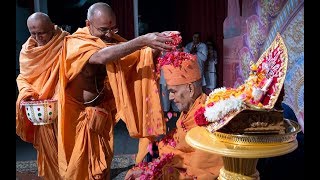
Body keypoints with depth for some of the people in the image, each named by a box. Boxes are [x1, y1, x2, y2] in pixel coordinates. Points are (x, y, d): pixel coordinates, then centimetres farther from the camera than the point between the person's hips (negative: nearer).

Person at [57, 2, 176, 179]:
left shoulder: (114, 40, -1)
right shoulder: (75, 42, -17)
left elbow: (140, 55, -13)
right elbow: (101, 57, -38)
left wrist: (153, 48, -37)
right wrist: (142, 41, -48)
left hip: (104, 113, 4)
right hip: (79, 113, -4)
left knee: (102, 164, 12)